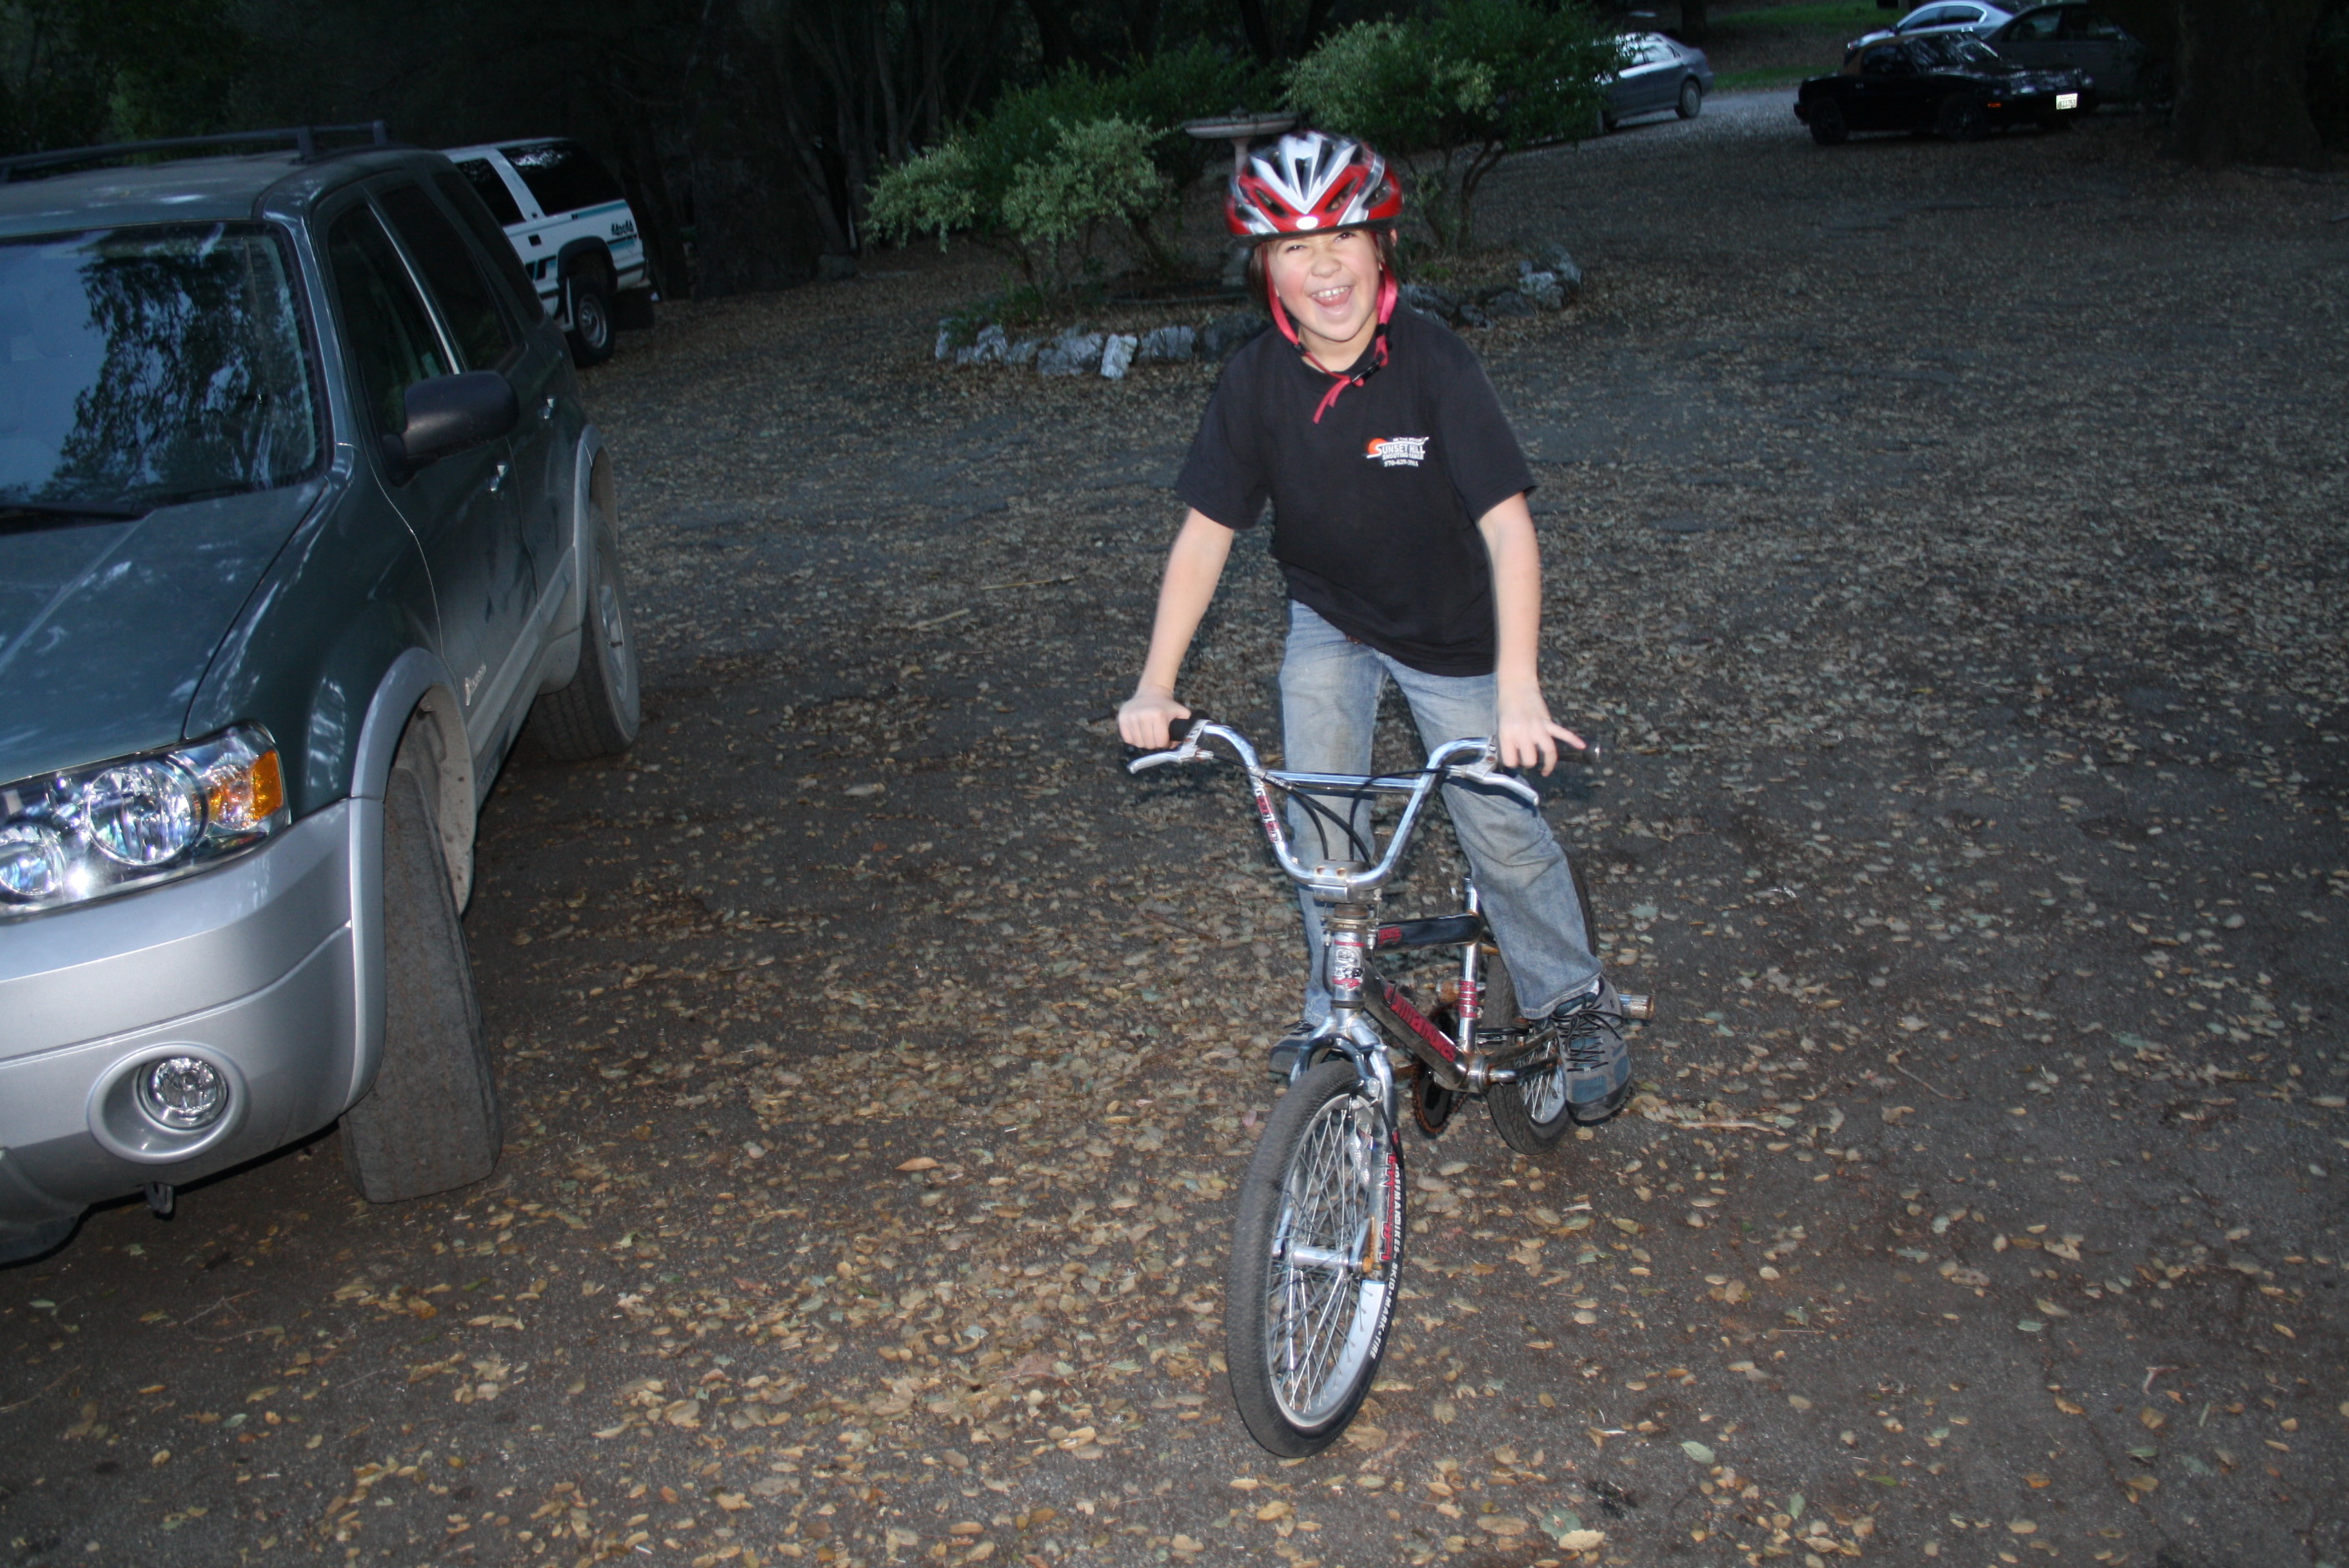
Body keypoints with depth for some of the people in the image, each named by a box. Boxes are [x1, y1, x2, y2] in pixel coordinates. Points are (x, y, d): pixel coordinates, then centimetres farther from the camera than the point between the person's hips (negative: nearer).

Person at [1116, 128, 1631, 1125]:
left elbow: (1507, 525, -31)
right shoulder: (1255, 381, -17)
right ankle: (1338, 1007, 10)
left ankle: (1576, 1005, 25)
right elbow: (1205, 533, -13)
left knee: (1501, 826, 0)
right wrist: (1156, 683, -21)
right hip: (1330, 623, 2)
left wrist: (1519, 686, -42)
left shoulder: (1434, 365, -26)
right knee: (1317, 814, -12)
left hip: (1450, 632, -2)